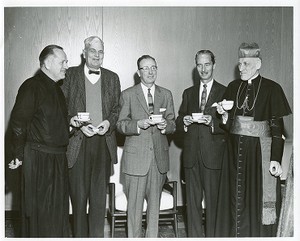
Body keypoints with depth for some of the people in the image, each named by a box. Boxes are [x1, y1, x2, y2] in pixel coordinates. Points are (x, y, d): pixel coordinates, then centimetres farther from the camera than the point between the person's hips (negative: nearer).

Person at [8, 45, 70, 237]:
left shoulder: (56, 89, 16)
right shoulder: (31, 87, -11)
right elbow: (18, 123, -15)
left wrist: (73, 122, 7)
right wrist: (19, 155, -13)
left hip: (58, 159, 8)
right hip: (38, 158, -8)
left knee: (59, 211, 13)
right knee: (39, 212, 2)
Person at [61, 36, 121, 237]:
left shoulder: (112, 78, 13)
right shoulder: (70, 75, 5)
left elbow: (117, 108, 15)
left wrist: (109, 122, -5)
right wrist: (78, 125, -11)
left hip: (104, 142, 2)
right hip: (77, 143, -1)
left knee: (99, 196, 4)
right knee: (78, 194, 5)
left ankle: (97, 236, 15)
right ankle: (79, 235, 20)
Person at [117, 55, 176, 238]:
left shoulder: (166, 95, 11)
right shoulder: (128, 95, 3)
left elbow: (173, 124, 10)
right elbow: (120, 125, -1)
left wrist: (165, 125, -12)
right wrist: (138, 124, -18)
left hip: (159, 156, 3)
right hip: (136, 156, -3)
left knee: (155, 202, 11)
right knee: (135, 203, 2)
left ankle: (152, 237, 25)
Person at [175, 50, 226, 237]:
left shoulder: (225, 92, 3)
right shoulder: (188, 93, 17)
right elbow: (178, 124, 15)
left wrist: (212, 122, -20)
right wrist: (184, 122, -7)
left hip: (213, 154, -3)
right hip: (191, 155, 4)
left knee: (213, 199, 0)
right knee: (192, 200, 7)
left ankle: (212, 235, 12)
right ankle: (194, 236, 17)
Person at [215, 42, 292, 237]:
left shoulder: (272, 89, -5)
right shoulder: (233, 87, 8)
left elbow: (277, 127, -8)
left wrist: (276, 159, -13)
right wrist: (224, 114, -9)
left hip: (260, 152, -4)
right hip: (236, 151, 4)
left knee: (259, 199, 2)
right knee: (236, 200, 10)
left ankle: (261, 234, 19)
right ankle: (236, 234, 24)